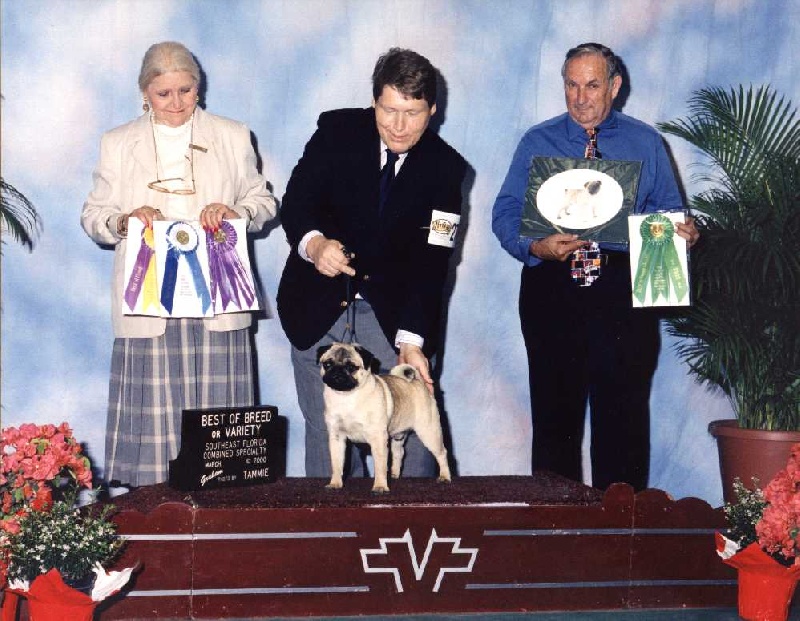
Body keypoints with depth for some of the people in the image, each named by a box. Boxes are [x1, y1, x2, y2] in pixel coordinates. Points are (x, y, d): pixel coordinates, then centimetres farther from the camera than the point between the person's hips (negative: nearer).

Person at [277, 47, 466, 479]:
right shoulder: (336, 132, -5)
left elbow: (431, 262, -12)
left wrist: (411, 341, -23)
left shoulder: (444, 168, -6)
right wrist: (313, 243, -36)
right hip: (319, 307, 0)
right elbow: (295, 203, -12)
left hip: (393, 312, 0)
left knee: (412, 427, -5)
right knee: (327, 432, 2)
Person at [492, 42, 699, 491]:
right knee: (555, 412, 3)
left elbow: (669, 213, 11)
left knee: (624, 411, 0)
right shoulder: (538, 142, 10)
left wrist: (682, 232, -13)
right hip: (552, 286, 0)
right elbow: (506, 214, 2)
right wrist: (537, 247, -18)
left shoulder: (645, 143, 11)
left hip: (624, 290, 0)